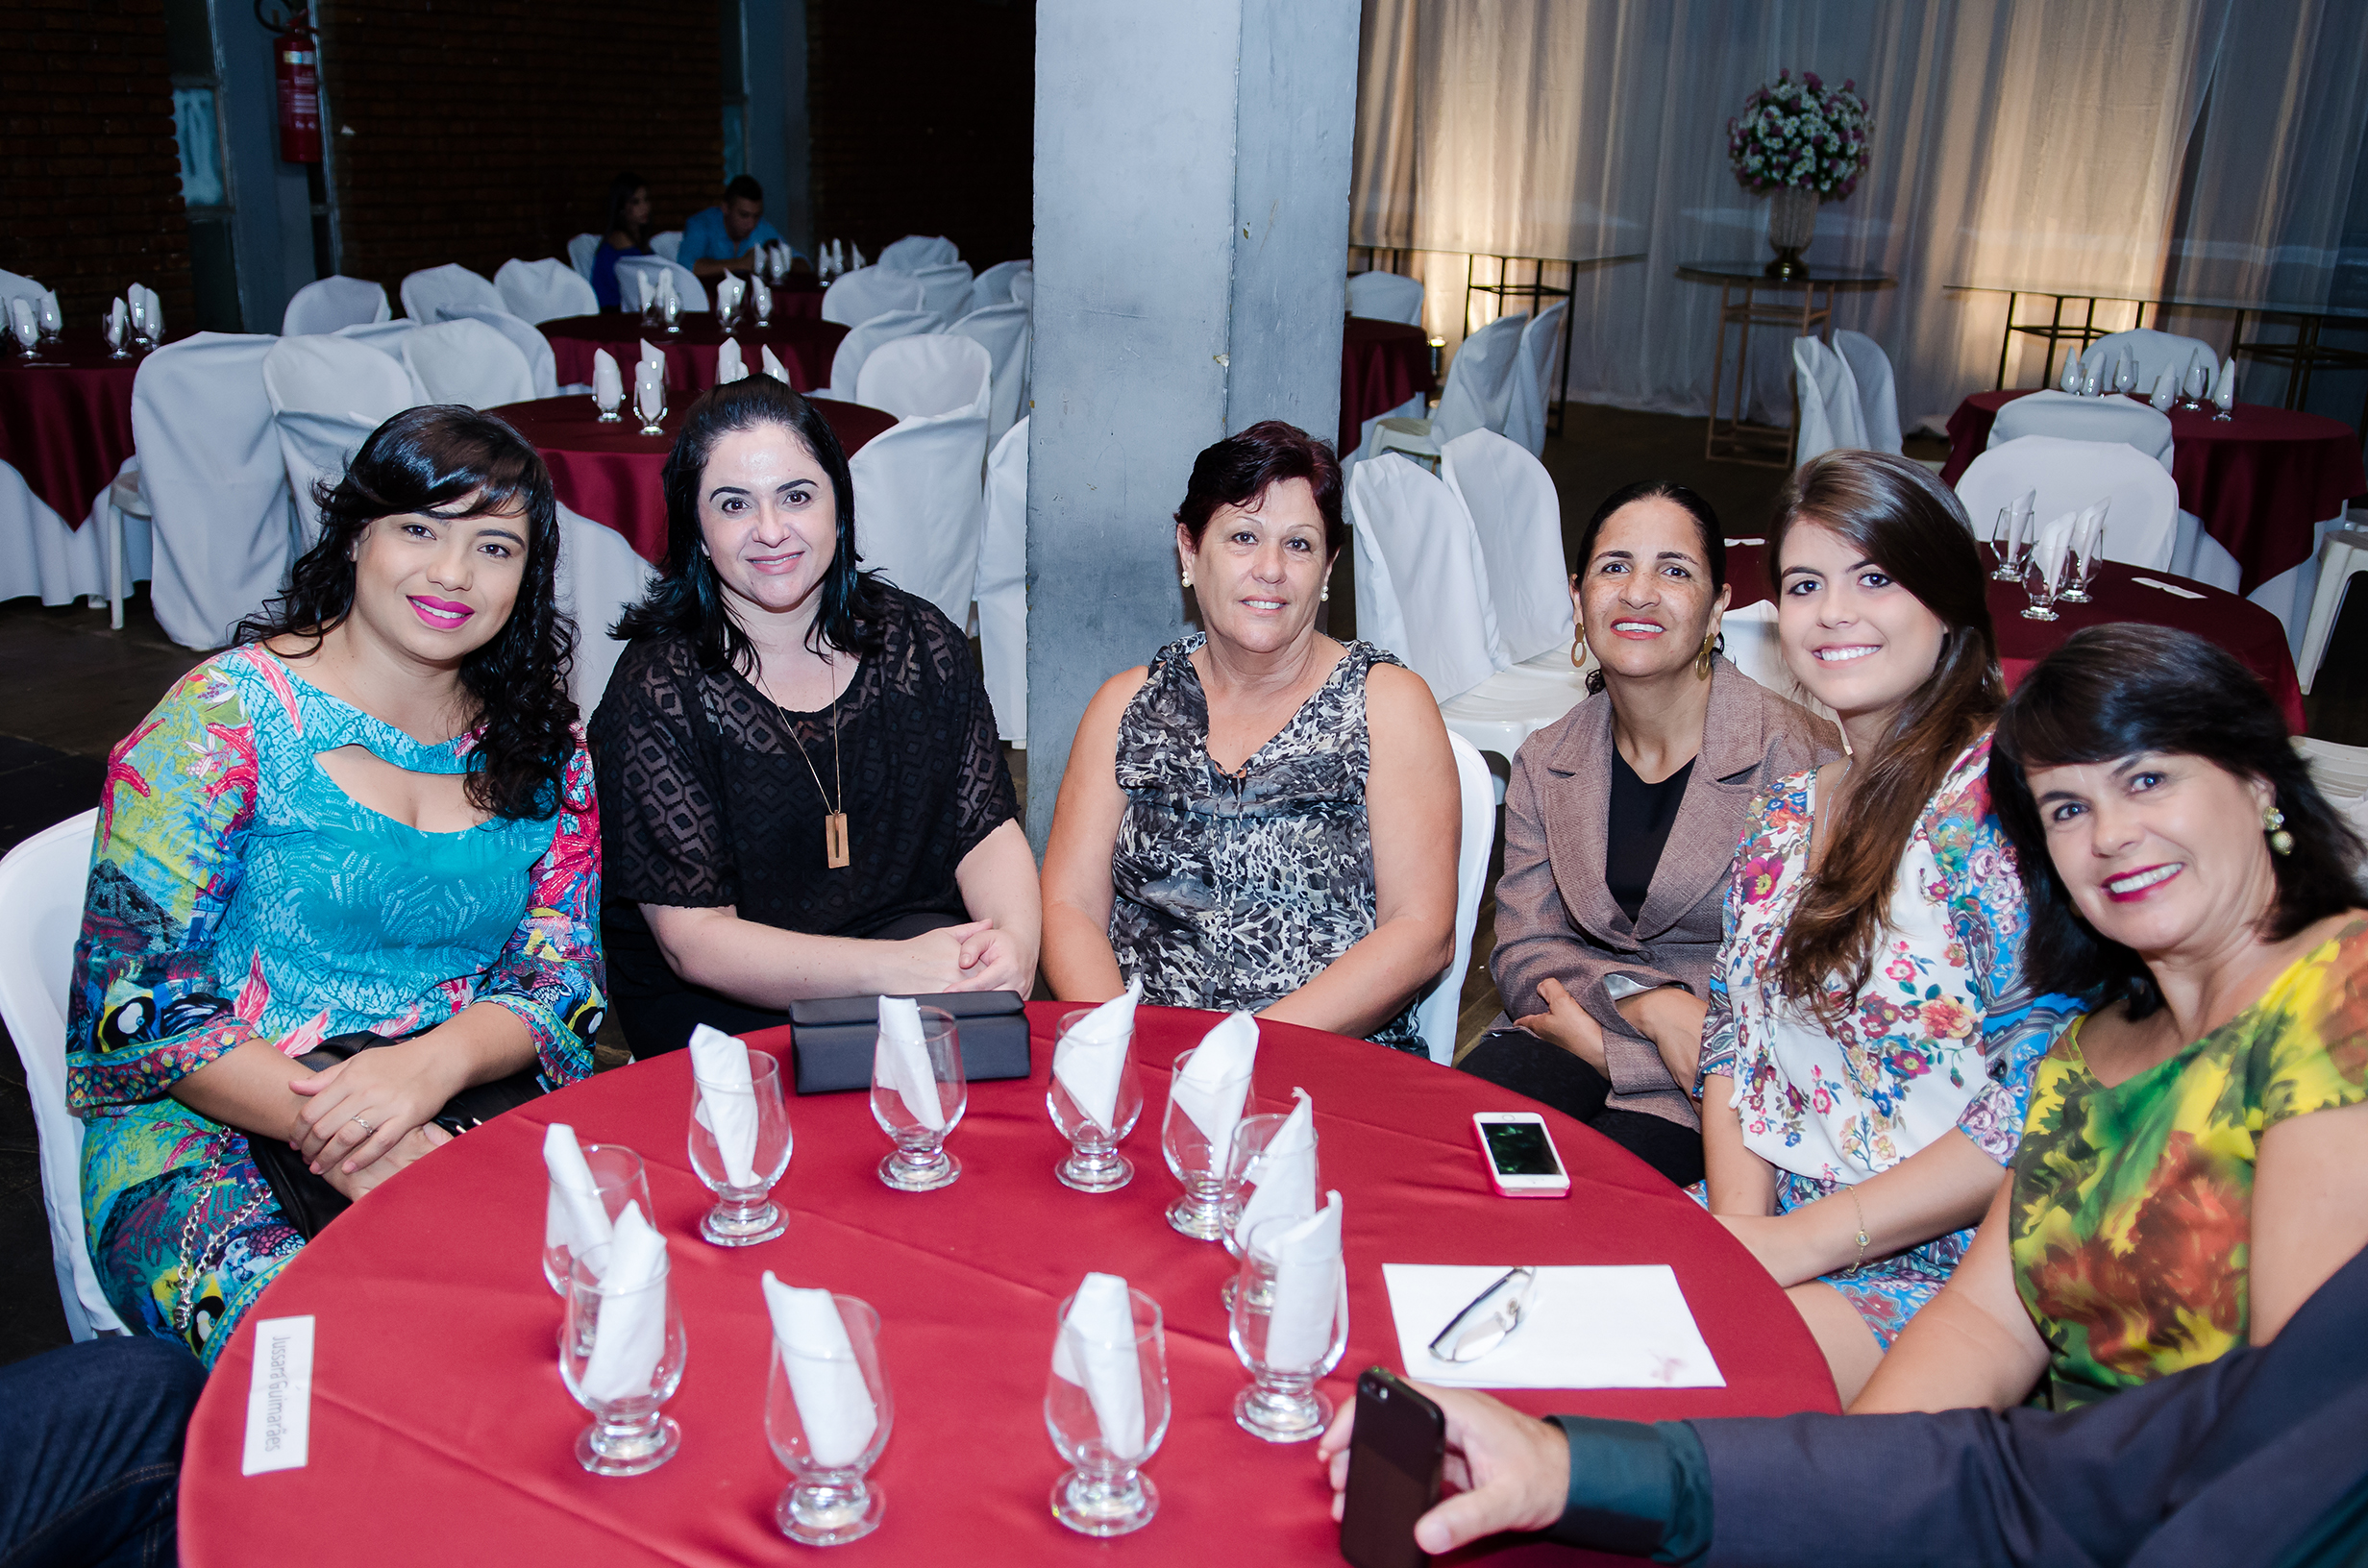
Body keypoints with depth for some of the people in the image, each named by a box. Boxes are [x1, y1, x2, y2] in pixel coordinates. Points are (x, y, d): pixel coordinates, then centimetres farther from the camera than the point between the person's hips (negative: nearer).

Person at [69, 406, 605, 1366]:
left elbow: (560, 974, 6)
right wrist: (320, 1128, -21)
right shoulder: (226, 717, -3)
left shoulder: (543, 746, 10)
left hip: (468, 1102, 4)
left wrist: (436, 1062, -17)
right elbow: (134, 984, -7)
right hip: (218, 1127, -4)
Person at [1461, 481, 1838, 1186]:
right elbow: (1522, 952, 2)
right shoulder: (1545, 764, 8)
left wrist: (1607, 1027, -13)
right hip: (1582, 1039, 4)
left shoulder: (1799, 756, -9)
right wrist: (1651, 1003, -19)